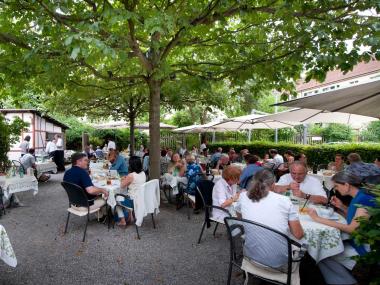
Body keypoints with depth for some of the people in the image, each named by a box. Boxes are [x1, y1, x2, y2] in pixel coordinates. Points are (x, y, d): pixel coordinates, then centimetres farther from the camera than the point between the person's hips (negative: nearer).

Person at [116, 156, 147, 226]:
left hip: (133, 201, -7)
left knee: (117, 199, 20)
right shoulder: (143, 174, -2)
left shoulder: (131, 176, -23)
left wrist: (123, 179, 10)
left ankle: (122, 221, 24)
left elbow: (122, 186, -8)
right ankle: (129, 217, 36)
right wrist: (126, 179, 12)